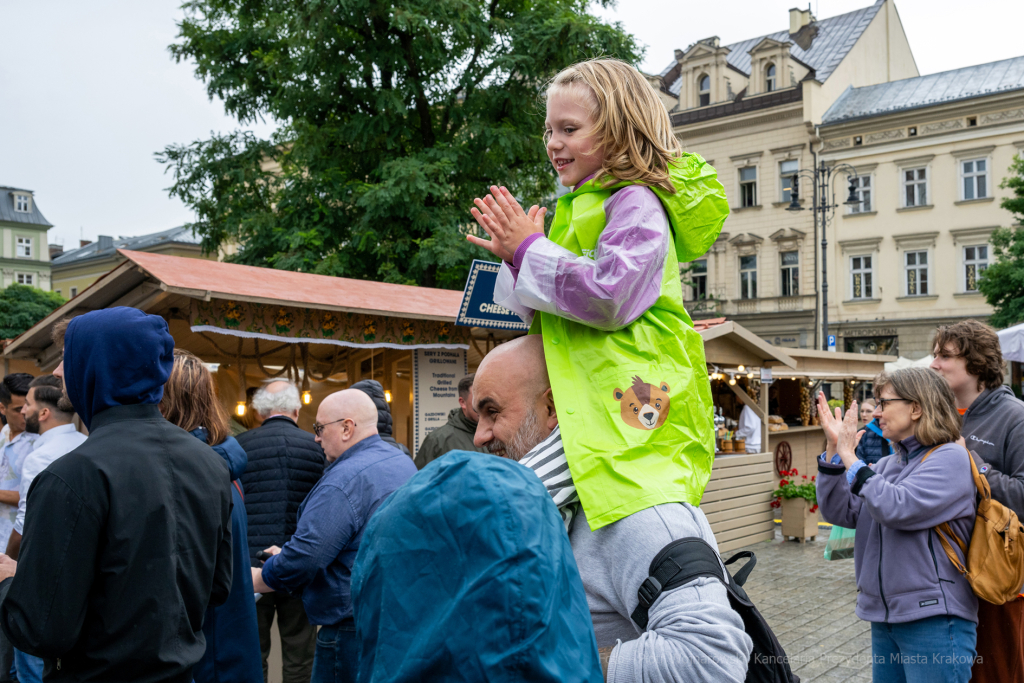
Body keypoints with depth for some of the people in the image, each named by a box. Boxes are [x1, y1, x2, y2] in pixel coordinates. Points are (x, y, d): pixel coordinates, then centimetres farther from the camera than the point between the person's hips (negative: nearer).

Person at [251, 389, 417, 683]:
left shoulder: (342, 482, -22)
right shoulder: (404, 463, 8)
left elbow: (302, 558, -24)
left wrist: (252, 579, -5)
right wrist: (287, 555, 15)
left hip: (353, 629, -9)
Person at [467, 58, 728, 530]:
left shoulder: (636, 202, -7)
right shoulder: (581, 207, 20)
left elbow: (609, 298, -21)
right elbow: (547, 316, 25)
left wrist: (531, 250, -10)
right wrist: (513, 257, 8)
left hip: (631, 398, -8)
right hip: (586, 404, 8)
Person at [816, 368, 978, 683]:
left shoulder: (950, 458, -11)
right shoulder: (888, 464, 10)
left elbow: (895, 508, -25)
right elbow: (840, 512, 3)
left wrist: (849, 456, -16)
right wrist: (833, 449, -5)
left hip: (933, 619, -7)